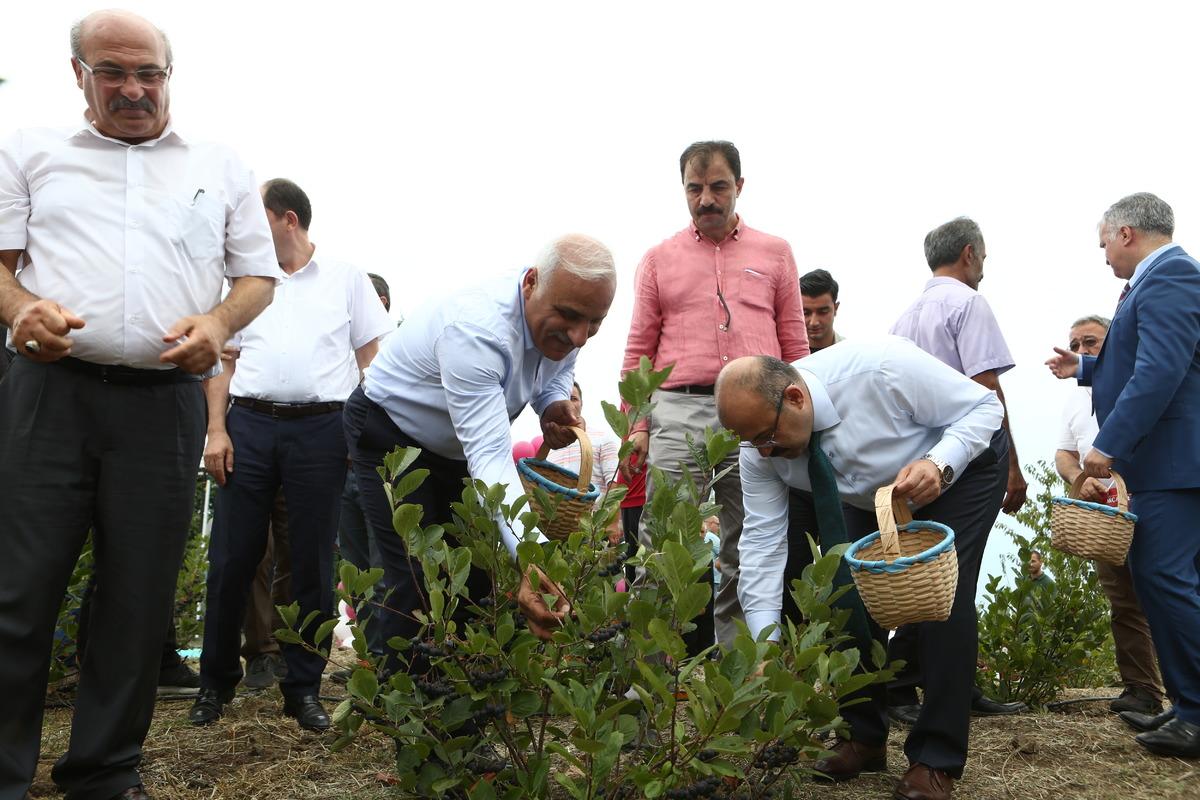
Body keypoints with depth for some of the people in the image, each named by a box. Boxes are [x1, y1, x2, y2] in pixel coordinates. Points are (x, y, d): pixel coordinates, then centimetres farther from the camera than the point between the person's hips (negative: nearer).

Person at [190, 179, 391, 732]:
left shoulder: (346, 279, 10)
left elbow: (371, 359, 8)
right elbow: (223, 362, 14)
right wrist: (216, 431, 1)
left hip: (321, 429, -2)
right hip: (249, 423, 2)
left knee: (312, 564, 2)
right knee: (231, 558, 1)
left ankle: (304, 688, 13)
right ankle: (216, 681, 17)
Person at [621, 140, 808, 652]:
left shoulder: (774, 254, 15)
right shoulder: (659, 260, 13)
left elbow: (795, 345, 13)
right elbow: (638, 351, 10)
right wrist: (636, 426, 1)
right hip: (679, 413, -1)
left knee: (747, 553, 6)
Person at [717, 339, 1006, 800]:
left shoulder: (881, 369, -40)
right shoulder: (759, 450, -24)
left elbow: (984, 407, -26)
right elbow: (762, 540, -22)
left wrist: (939, 465, -44)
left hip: (962, 464, -5)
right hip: (871, 498, 5)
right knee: (854, 593, -3)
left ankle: (937, 761, -7)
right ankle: (863, 739, 16)